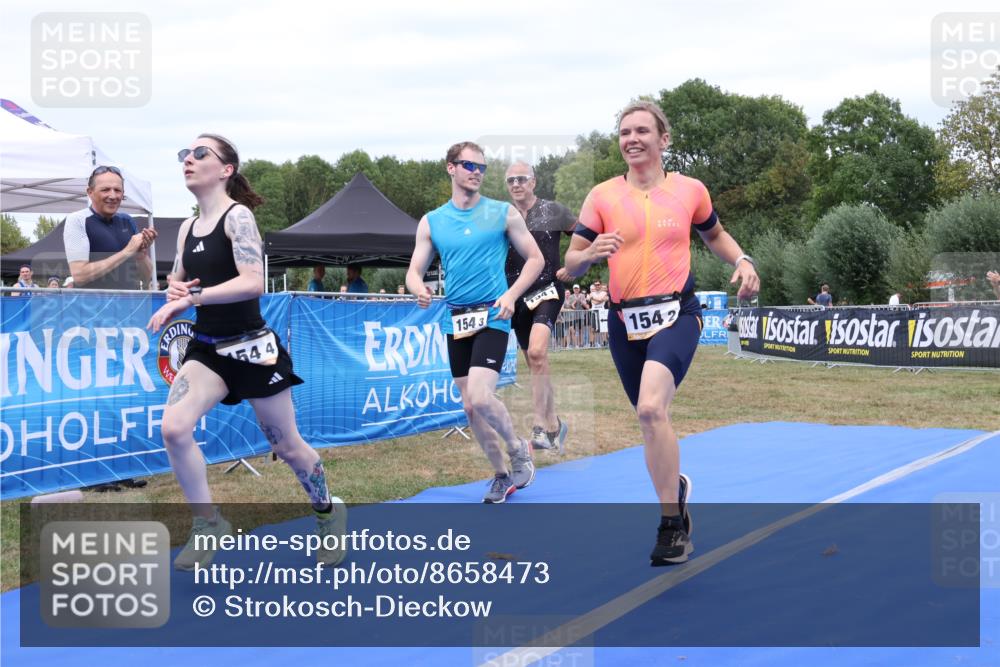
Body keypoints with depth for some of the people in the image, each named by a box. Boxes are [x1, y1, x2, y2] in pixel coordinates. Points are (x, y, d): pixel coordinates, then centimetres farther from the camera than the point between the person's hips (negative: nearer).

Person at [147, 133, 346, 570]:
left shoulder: (238, 215, -13)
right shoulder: (187, 229, 8)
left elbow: (253, 282, -26)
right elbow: (177, 282, 22)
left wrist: (192, 298, -29)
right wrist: (175, 292, -2)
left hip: (250, 346, -6)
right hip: (206, 348, 6)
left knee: (286, 445, 8)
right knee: (173, 429, -17)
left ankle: (328, 513, 34)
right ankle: (208, 525, -1)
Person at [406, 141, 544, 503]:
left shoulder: (503, 213, 1)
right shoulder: (431, 222, 8)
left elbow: (535, 259, 4)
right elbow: (414, 271, 9)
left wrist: (511, 294, -12)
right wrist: (419, 290, -16)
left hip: (492, 317, -4)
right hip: (455, 320, 4)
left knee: (480, 397, -20)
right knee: (470, 406, 7)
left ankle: (518, 449, 8)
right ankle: (502, 474, 24)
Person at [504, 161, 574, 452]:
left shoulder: (553, 211, -1)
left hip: (547, 290, -4)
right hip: (517, 295, 5)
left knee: (537, 352, -25)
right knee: (535, 363, 10)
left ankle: (541, 426, -22)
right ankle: (554, 425, 24)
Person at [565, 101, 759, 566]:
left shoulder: (690, 190, 3)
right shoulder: (602, 196, 2)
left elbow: (714, 234, 22)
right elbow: (571, 263, 2)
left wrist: (741, 261, 4)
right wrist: (591, 253, -21)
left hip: (677, 314, -3)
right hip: (625, 321, 3)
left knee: (651, 408, -25)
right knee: (651, 420, 14)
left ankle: (671, 523, -15)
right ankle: (676, 488, 42)